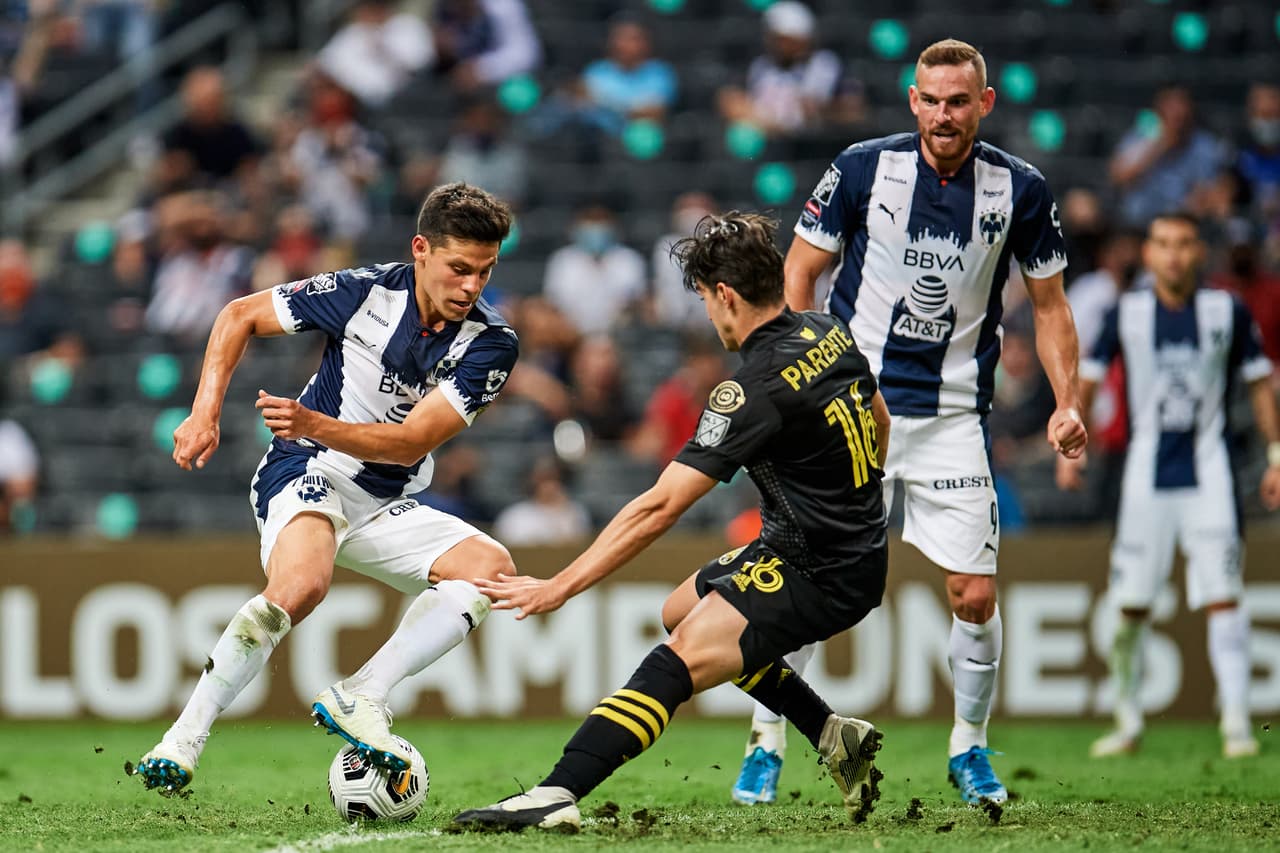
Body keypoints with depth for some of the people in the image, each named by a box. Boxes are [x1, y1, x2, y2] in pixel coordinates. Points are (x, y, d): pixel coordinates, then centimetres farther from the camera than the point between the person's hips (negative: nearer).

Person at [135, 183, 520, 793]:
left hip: (386, 508, 4)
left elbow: (411, 442, -20)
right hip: (307, 476, -4)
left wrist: (314, 425, -34)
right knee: (300, 584, -35)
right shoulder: (365, 292, -14)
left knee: (491, 566, -20)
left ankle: (359, 699, -23)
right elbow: (240, 316, 0)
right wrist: (205, 413, -10)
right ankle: (182, 740, -28)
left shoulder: (490, 344, -11)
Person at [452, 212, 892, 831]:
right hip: (860, 557, 9)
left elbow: (659, 508, -24)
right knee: (681, 612, 24)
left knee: (681, 661, -24)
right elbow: (879, 421, 22)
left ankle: (557, 794, -41)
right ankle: (834, 736, 23)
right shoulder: (829, 333, 2)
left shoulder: (757, 389, -22)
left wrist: (560, 587, -21)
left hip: (816, 579, -9)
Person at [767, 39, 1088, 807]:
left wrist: (1068, 400, -2)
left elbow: (1049, 302, 10)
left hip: (954, 417, 1)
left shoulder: (1020, 190, -2)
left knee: (975, 595, -2)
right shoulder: (864, 168, -6)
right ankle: (768, 743, 9)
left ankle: (969, 748, 20)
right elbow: (801, 271, 3)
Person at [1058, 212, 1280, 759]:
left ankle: (1236, 723, -9)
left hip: (1207, 471, -1)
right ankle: (1128, 722, 16)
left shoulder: (1228, 312, 1)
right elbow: (1085, 381, 7)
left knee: (1223, 598, -10)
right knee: (1131, 606, 2)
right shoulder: (1127, 314, 1)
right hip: (1147, 473, 1)